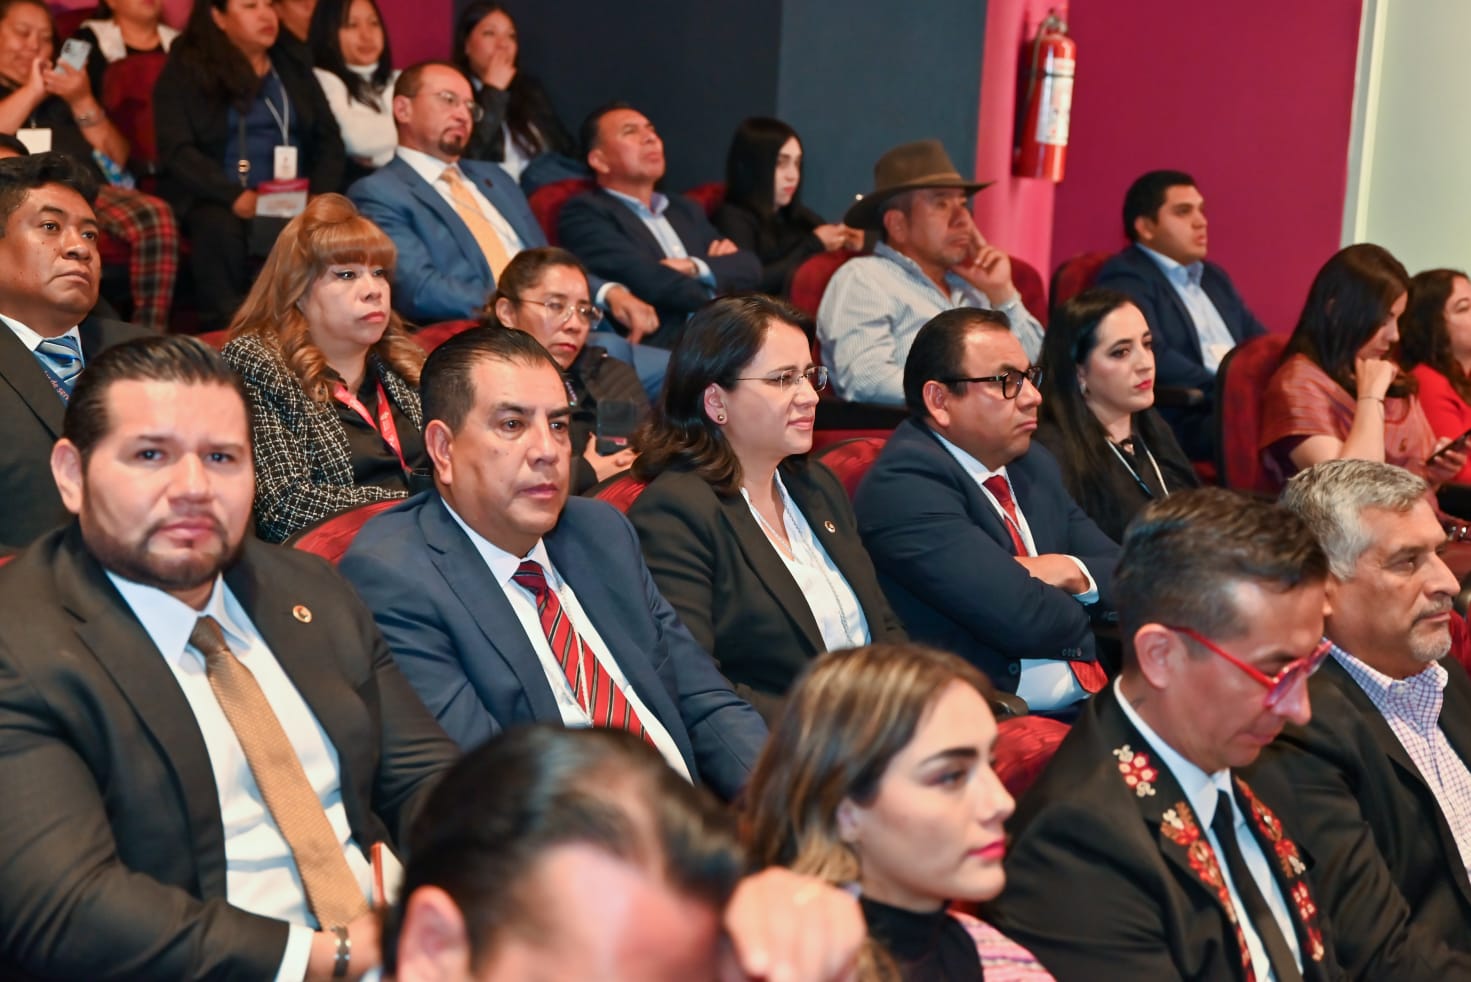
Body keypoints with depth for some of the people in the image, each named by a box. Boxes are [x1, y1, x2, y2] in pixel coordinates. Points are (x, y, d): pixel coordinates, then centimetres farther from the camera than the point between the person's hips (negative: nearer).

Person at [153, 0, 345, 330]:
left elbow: (329, 140, 14)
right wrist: (235, 197, -20)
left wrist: (320, 195, -7)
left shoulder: (295, 68, 21)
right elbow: (177, 151, -4)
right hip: (217, 201, -2)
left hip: (294, 202, 3)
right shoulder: (184, 72, 8)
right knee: (220, 227, -37)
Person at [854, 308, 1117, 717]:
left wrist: (1075, 573, -4)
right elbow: (1022, 620, -18)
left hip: (1092, 707, 9)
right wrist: (1085, 609, 3)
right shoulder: (903, 483, -10)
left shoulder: (1034, 465, 17)